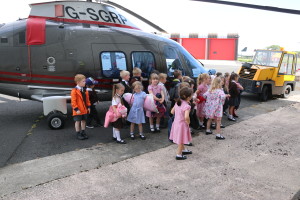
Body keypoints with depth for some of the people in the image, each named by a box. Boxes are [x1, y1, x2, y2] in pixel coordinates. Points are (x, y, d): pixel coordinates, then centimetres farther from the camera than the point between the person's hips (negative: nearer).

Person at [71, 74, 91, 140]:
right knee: (78, 122, 4)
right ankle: (78, 134, 15)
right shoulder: (74, 91, -16)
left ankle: (83, 133, 27)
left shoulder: (85, 90, 7)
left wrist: (88, 107, 10)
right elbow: (73, 101, -17)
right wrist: (76, 109, -19)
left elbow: (87, 99, 14)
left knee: (83, 121, 15)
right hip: (78, 110, -7)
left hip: (84, 109, 7)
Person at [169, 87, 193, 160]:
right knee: (181, 140, 8)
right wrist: (188, 122, -18)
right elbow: (186, 117, -36)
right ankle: (179, 155, 19)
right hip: (182, 124, -8)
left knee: (181, 139, 25)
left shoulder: (177, 103, 0)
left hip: (176, 122, 8)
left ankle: (183, 150, 45)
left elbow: (172, 112, 9)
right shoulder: (187, 106, -24)